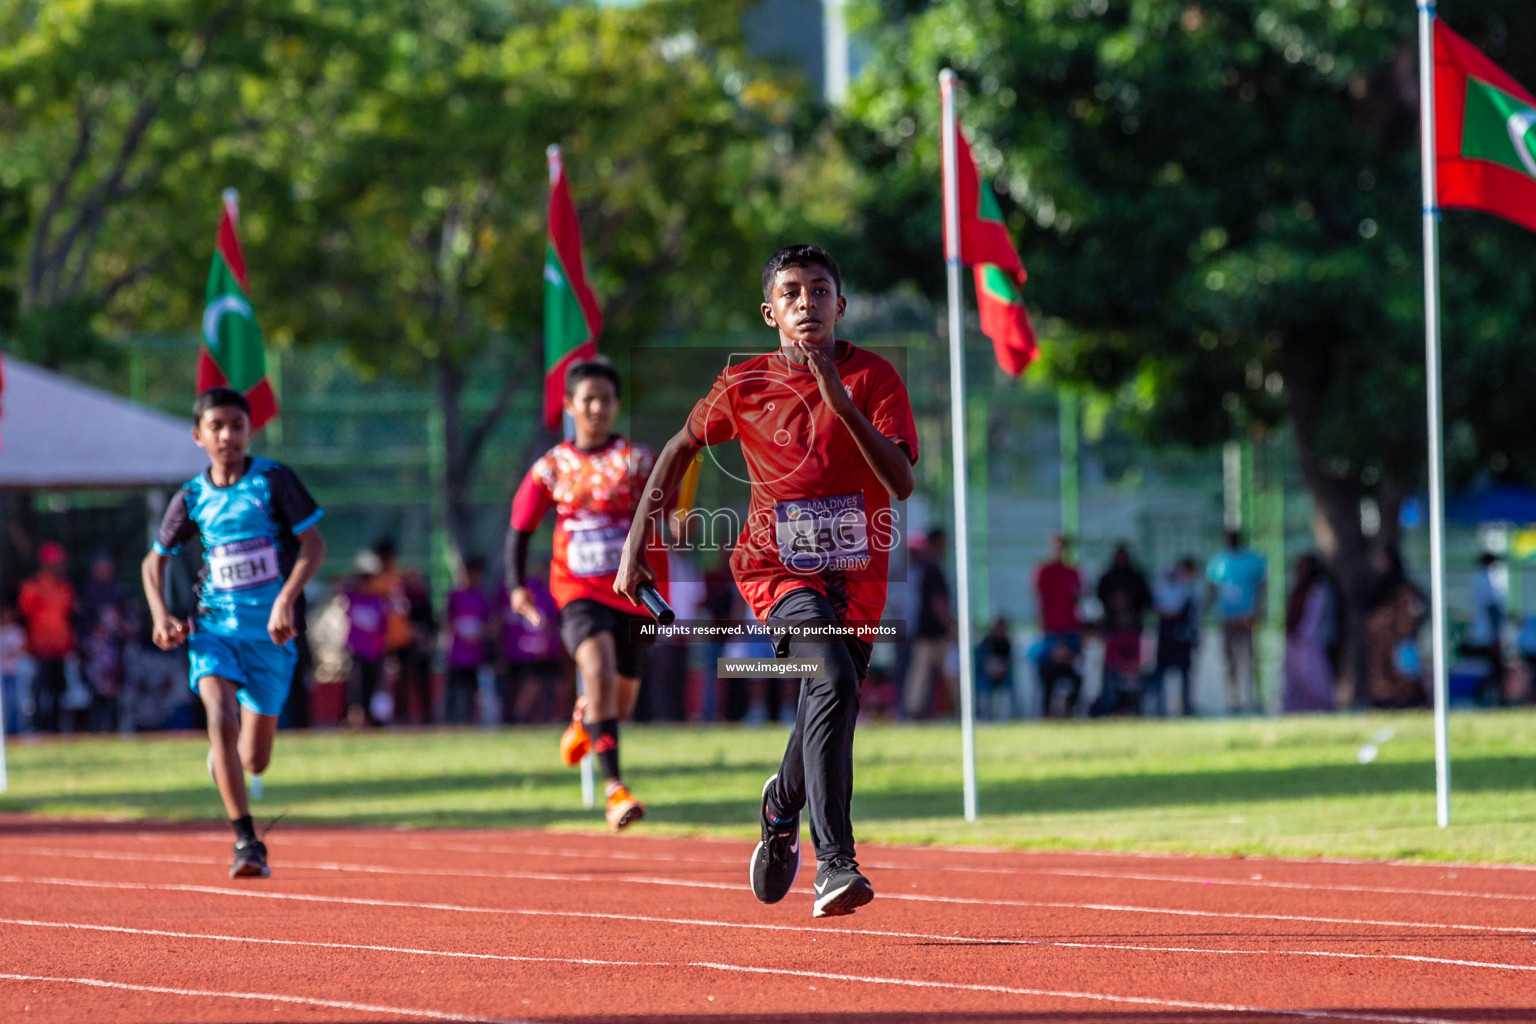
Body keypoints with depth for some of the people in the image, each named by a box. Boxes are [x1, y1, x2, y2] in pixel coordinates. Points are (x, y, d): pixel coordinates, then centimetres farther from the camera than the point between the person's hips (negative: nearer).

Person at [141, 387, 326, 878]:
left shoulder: (274, 480, -4)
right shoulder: (192, 497, 4)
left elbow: (314, 545, -5)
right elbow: (155, 561, 17)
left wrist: (286, 599, -19)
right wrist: (161, 615, 1)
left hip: (271, 632, -1)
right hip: (214, 627, 1)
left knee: (254, 761, 6)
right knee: (221, 716, -26)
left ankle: (220, 757, 47)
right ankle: (246, 842, -24)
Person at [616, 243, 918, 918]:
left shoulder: (873, 378, -6)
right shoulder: (744, 384, -3)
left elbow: (902, 482, -18)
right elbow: (682, 447, 14)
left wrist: (842, 402, -28)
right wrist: (636, 543, 11)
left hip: (855, 572, 2)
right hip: (777, 564, -2)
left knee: (828, 710, 12)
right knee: (833, 683, -27)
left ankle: (784, 802, 49)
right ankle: (833, 864, -32)